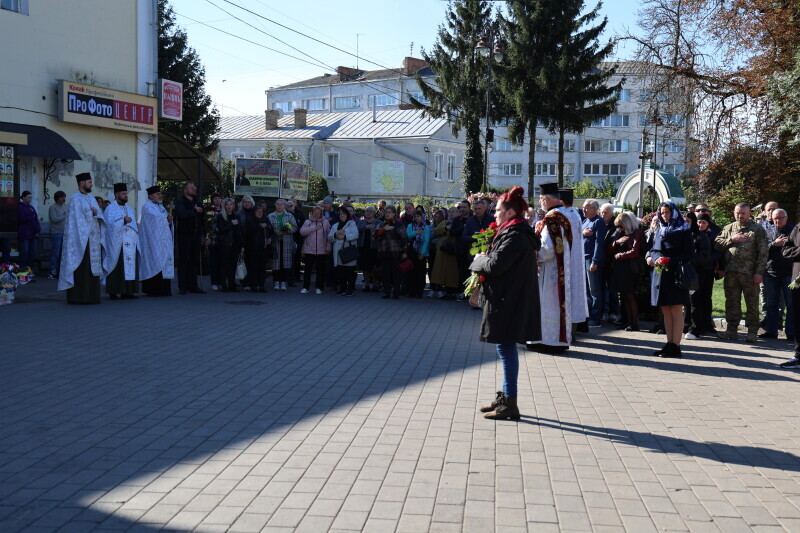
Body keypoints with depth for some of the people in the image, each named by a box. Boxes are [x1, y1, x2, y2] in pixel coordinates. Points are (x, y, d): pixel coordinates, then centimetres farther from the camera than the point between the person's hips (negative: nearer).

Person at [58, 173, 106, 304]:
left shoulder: (92, 198, 18)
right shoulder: (75, 198, -5)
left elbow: (101, 218, 11)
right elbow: (77, 218, -13)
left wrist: (96, 213, -8)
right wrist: (91, 213, -1)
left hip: (94, 239, 8)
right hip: (81, 239, -8)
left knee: (93, 268, 6)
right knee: (82, 268, -8)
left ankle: (91, 296, 10)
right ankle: (79, 297, -6)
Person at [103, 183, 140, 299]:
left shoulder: (129, 209, 20)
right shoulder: (110, 209, -1)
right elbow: (111, 224, -16)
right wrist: (123, 220, -28)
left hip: (131, 244, 7)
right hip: (117, 244, -7)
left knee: (129, 267, 3)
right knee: (117, 267, -8)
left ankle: (127, 291, 6)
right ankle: (114, 291, -4)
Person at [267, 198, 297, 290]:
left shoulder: (289, 216, 12)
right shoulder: (270, 216, 10)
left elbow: (295, 227, 5)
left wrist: (288, 230, -14)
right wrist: (276, 232, -13)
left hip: (287, 242, 0)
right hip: (275, 242, 0)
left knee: (285, 262, -2)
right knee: (276, 262, -3)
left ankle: (284, 282, 5)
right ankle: (276, 282, 6)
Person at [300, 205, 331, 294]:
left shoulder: (326, 222, 6)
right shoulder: (307, 222, 7)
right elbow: (302, 231, -9)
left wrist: (328, 248, -3)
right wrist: (314, 228, -14)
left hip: (322, 251, 0)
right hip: (309, 249, 0)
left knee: (320, 269, 4)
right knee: (308, 269, 0)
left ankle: (319, 287, 13)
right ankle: (305, 287, 7)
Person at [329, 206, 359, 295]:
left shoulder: (352, 224, 6)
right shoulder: (335, 225, 22)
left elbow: (355, 235, -9)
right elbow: (329, 237, 11)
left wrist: (344, 237, -17)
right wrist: (336, 234, -8)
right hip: (338, 251, 5)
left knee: (350, 271, -5)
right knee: (340, 272, 2)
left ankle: (350, 290, 0)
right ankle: (342, 289, 11)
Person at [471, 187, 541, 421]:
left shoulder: (514, 235, -18)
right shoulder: (519, 232, 14)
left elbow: (495, 264, -24)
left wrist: (479, 259, -6)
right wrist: (485, 259, 3)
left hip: (509, 302, -11)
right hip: (509, 298, 11)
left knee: (506, 347, -5)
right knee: (505, 347, 16)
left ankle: (510, 404, 1)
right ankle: (505, 396, 27)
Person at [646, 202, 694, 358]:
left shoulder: (683, 230, -2)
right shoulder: (660, 230, 17)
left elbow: (689, 254, -7)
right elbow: (654, 249, 21)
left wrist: (670, 261, -18)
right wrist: (651, 257, -2)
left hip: (675, 274, -6)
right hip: (660, 273, 7)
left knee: (676, 310, -5)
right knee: (666, 311, 8)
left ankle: (676, 346, -3)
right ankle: (669, 344, 13)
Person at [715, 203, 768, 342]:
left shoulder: (757, 229, 3)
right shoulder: (728, 228, 15)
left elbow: (763, 252, -2)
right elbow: (717, 244, 8)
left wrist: (759, 272, -10)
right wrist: (731, 239, -7)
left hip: (749, 273, -4)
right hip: (731, 272, 4)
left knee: (752, 303, 1)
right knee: (732, 302, 8)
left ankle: (752, 331, 7)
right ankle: (732, 329, 16)